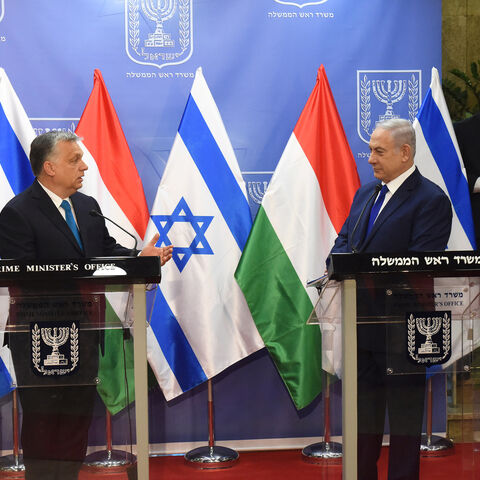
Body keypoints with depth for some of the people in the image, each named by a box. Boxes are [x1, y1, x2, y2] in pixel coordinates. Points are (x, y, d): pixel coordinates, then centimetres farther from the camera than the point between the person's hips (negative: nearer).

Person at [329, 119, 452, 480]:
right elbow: (343, 242, 15)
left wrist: (363, 272, -26)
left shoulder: (430, 199, -11)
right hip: (362, 322, 8)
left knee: (404, 414, 5)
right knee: (362, 411, 18)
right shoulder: (365, 194, 14)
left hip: (400, 327, -7)